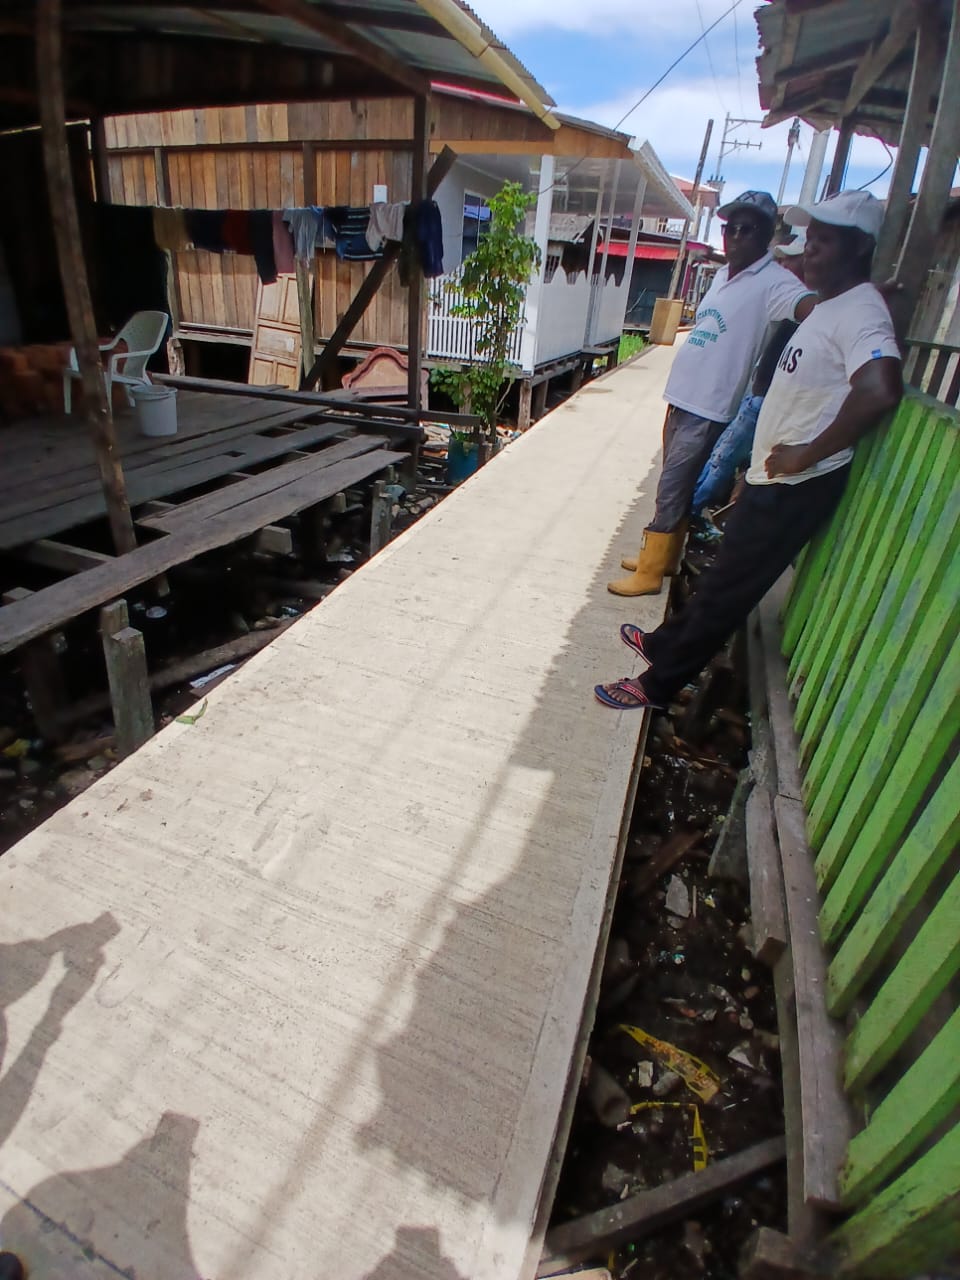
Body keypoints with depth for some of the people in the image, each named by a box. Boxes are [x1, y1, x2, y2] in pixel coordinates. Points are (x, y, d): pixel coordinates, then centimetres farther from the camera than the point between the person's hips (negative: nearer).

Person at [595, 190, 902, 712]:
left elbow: (880, 389, -33)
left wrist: (809, 452, -25)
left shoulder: (860, 312, -18)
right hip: (772, 479, 9)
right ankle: (664, 642, 37)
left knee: (726, 589, -1)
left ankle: (659, 683, 11)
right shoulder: (830, 307, 14)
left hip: (795, 488, -9)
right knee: (722, 575, 20)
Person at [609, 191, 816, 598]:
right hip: (682, 400, 9)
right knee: (676, 487, 16)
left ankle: (649, 572, 6)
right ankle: (663, 557, 30)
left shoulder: (772, 283, -13)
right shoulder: (723, 275, 14)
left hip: (709, 411, -8)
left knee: (671, 491, -5)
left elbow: (811, 306, -31)